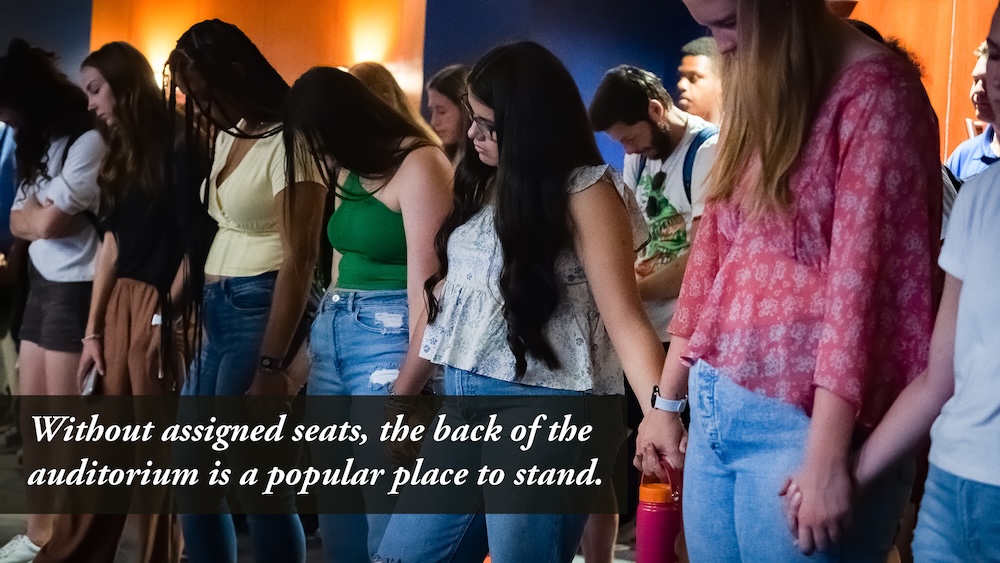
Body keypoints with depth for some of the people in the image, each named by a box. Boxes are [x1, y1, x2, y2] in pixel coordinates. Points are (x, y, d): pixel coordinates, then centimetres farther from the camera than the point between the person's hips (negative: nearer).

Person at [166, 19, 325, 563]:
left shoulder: (288, 141, -14)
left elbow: (299, 258, -18)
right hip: (216, 311, 9)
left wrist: (271, 367, -20)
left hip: (262, 311, -9)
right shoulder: (230, 135, 14)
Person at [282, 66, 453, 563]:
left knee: (387, 513, -4)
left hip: (388, 339, -8)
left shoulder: (418, 167, -12)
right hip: (332, 334, 9)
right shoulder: (350, 173, 14)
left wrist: (402, 396, -17)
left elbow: (430, 291, -16)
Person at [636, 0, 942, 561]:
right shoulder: (755, 94, 15)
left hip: (801, 419, -7)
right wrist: (665, 400, 18)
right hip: (712, 409, 7)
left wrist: (826, 457, -18)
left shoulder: (876, 91, -9)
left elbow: (857, 278, -15)